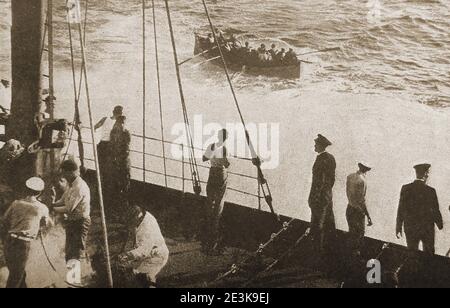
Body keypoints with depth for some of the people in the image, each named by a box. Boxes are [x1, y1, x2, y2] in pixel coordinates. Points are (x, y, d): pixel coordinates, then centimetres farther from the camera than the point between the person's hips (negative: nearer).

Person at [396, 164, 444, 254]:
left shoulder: (406, 189, -10)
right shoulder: (430, 191, -17)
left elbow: (401, 210, -7)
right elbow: (435, 211, -8)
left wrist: (399, 229, 2)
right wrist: (440, 224, 11)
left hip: (410, 228, 2)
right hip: (427, 229, -2)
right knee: (429, 255, 18)